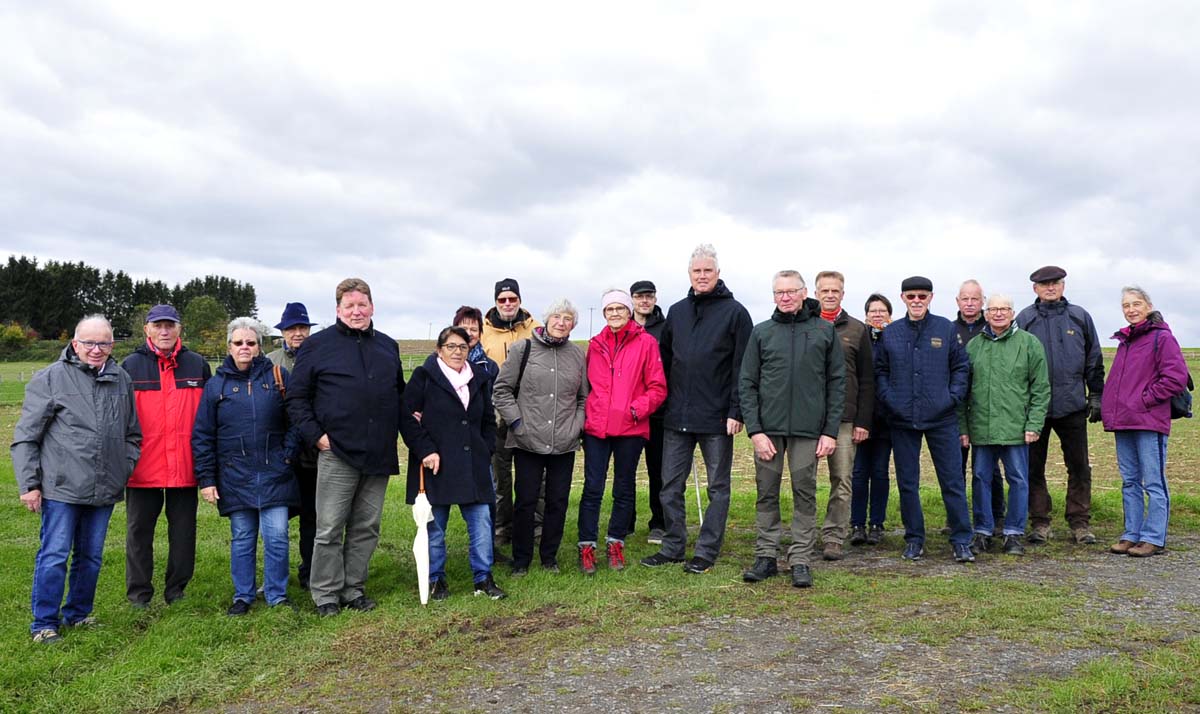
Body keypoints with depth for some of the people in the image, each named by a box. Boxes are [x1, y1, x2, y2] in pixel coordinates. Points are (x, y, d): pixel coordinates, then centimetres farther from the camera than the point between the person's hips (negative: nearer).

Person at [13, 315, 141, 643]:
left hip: (104, 491, 4)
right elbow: (25, 437, -3)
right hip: (61, 487, -4)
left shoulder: (122, 380, 8)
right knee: (54, 556, 0)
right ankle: (44, 623, 14)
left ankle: (78, 613, 29)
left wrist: (125, 470, 8)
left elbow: (132, 435, 18)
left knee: (91, 557, 14)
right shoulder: (51, 378, -4)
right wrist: (28, 484, -6)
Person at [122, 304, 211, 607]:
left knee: (183, 531, 9)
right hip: (143, 467, -1)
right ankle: (139, 592, 21)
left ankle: (177, 591, 22)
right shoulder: (130, 366, 2)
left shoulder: (198, 365, 5)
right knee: (139, 530, 9)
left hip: (185, 466, 1)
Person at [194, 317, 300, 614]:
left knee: (277, 537, -1)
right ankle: (243, 596, 24)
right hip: (235, 476, 1)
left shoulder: (278, 377, 3)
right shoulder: (216, 385, 5)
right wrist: (206, 478, 1)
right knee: (242, 539, 10)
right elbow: (202, 436, 5)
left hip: (274, 474, -1)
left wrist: (288, 454, -6)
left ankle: (277, 595, 14)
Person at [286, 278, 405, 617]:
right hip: (336, 453, -4)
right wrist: (316, 435, -9)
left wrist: (404, 423, 10)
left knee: (367, 528, 11)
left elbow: (400, 393, 26)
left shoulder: (388, 346, 13)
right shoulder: (318, 345, -1)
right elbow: (296, 398, 0)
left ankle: (354, 588, 23)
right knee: (329, 529, 1)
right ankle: (326, 594, 14)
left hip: (379, 455, 5)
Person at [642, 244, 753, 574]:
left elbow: (742, 367, -8)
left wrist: (736, 411, -14)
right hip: (677, 417, 5)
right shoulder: (677, 312, 12)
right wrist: (663, 403, 9)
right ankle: (673, 546, 22)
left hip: (717, 417, -5)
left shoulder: (735, 312, -3)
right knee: (670, 486, 9)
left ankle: (707, 551, 17)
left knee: (718, 487, 7)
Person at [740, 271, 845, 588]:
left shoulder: (825, 330, 5)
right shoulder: (761, 332, 6)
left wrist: (831, 431, -2)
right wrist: (755, 430, -6)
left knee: (805, 494, 4)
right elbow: (746, 384, 3)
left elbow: (837, 382, 4)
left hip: (808, 429, -1)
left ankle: (800, 560, 13)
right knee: (767, 493, 7)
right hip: (768, 427, 1)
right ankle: (766, 556, 17)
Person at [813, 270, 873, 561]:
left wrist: (863, 422, 0)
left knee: (842, 480, 1)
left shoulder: (857, 330, 8)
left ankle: (834, 537, 10)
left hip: (844, 419, 0)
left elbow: (867, 380, 7)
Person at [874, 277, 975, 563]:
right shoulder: (889, 333, 5)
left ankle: (961, 541, 12)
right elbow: (879, 371, 9)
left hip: (942, 419, -1)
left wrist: (953, 397, -5)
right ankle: (914, 539, 20)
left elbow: (961, 366, 6)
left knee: (953, 481, 2)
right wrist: (889, 399, -4)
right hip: (903, 420, 1)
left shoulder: (946, 329, 3)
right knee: (907, 483, 8)